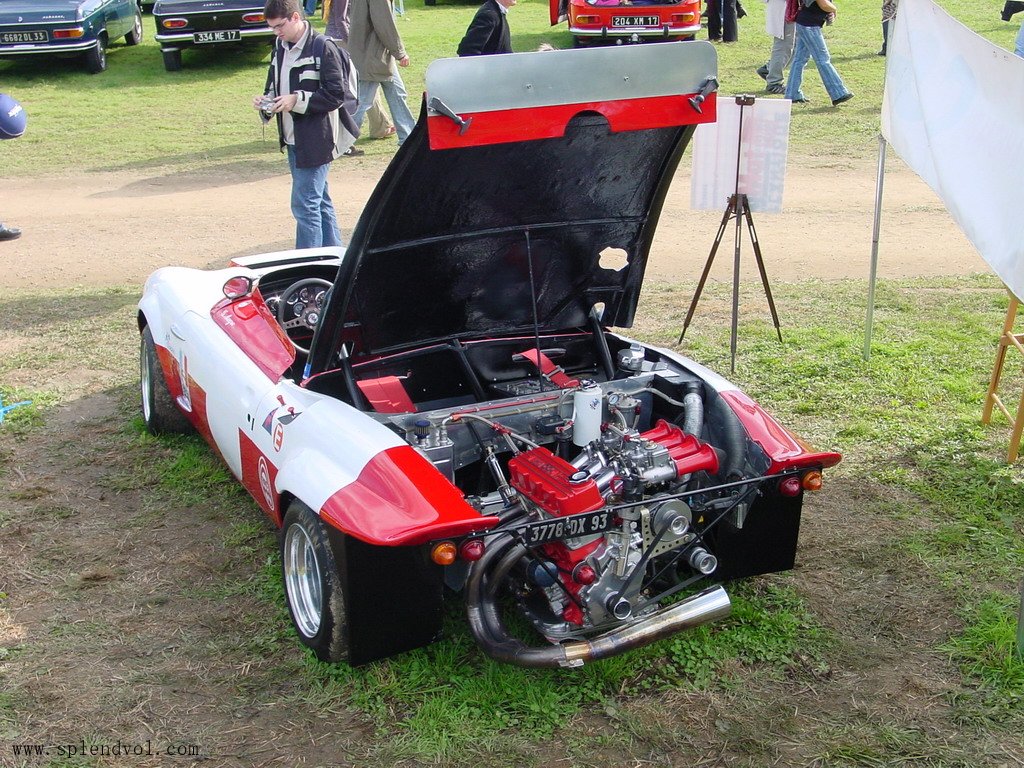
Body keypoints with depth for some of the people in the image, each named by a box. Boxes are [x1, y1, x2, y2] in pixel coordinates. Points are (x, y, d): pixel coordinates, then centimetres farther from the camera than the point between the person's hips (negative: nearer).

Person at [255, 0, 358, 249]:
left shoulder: (323, 48, -13)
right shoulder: (280, 48, 11)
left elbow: (336, 95, -15)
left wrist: (297, 100, -21)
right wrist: (266, 100, 1)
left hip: (316, 140, -8)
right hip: (293, 140, 8)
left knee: (304, 204, -9)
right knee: (320, 201, 16)